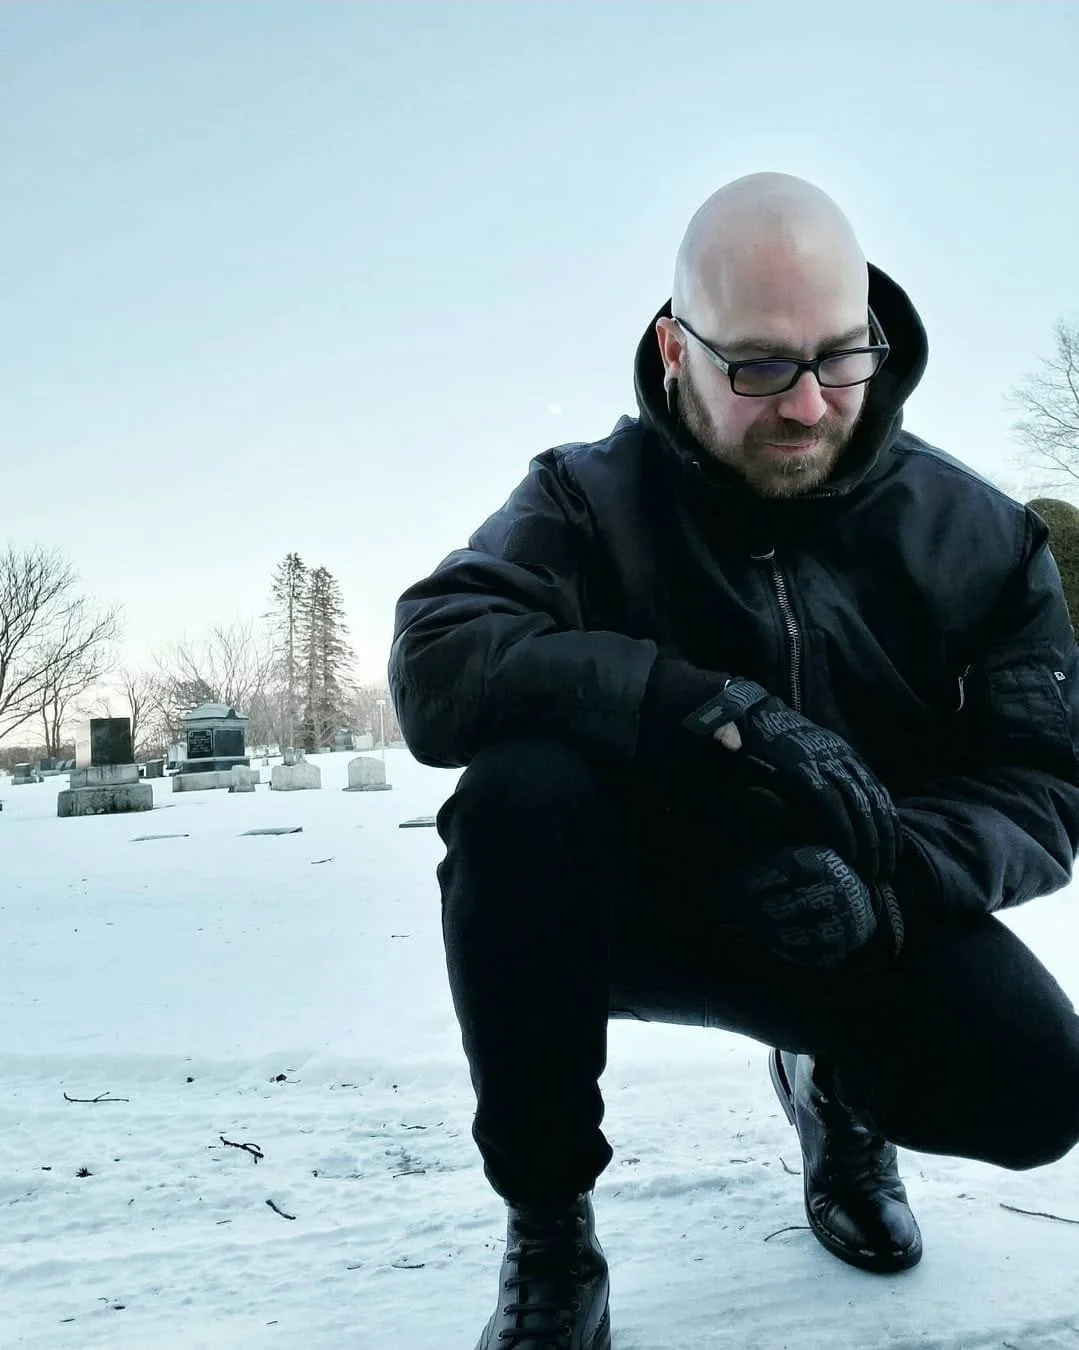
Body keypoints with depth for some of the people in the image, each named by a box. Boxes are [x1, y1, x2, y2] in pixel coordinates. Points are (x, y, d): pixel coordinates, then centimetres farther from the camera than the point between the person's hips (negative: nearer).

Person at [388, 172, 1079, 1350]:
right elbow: (434, 665, -28)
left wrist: (885, 872, -28)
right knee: (518, 787, -32)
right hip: (634, 900, -1)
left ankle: (837, 1085, 14)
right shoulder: (589, 500, -12)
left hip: (852, 923, 2)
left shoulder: (978, 535, -6)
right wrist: (718, 711, -39)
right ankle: (548, 1228, -11)